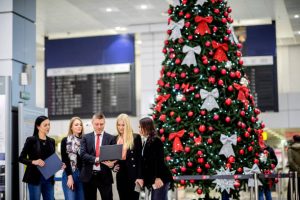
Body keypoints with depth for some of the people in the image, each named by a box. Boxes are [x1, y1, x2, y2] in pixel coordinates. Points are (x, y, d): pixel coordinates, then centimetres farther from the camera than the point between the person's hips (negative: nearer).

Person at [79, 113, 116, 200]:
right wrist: (96, 159, -22)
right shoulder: (86, 138, 7)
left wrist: (111, 162, -22)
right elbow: (82, 154, -5)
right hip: (88, 176, 1)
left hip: (105, 176, -1)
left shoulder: (111, 138, 5)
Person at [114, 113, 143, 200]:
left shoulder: (136, 138, -4)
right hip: (121, 175, 5)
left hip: (133, 174, -5)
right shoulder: (116, 139, 11)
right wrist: (114, 165, -2)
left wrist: (139, 177, -12)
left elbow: (140, 158, -6)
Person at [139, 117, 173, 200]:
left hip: (160, 179, -9)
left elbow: (159, 160, -17)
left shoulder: (156, 141, -11)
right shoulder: (146, 142, 15)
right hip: (153, 179, 9)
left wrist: (158, 177, -21)